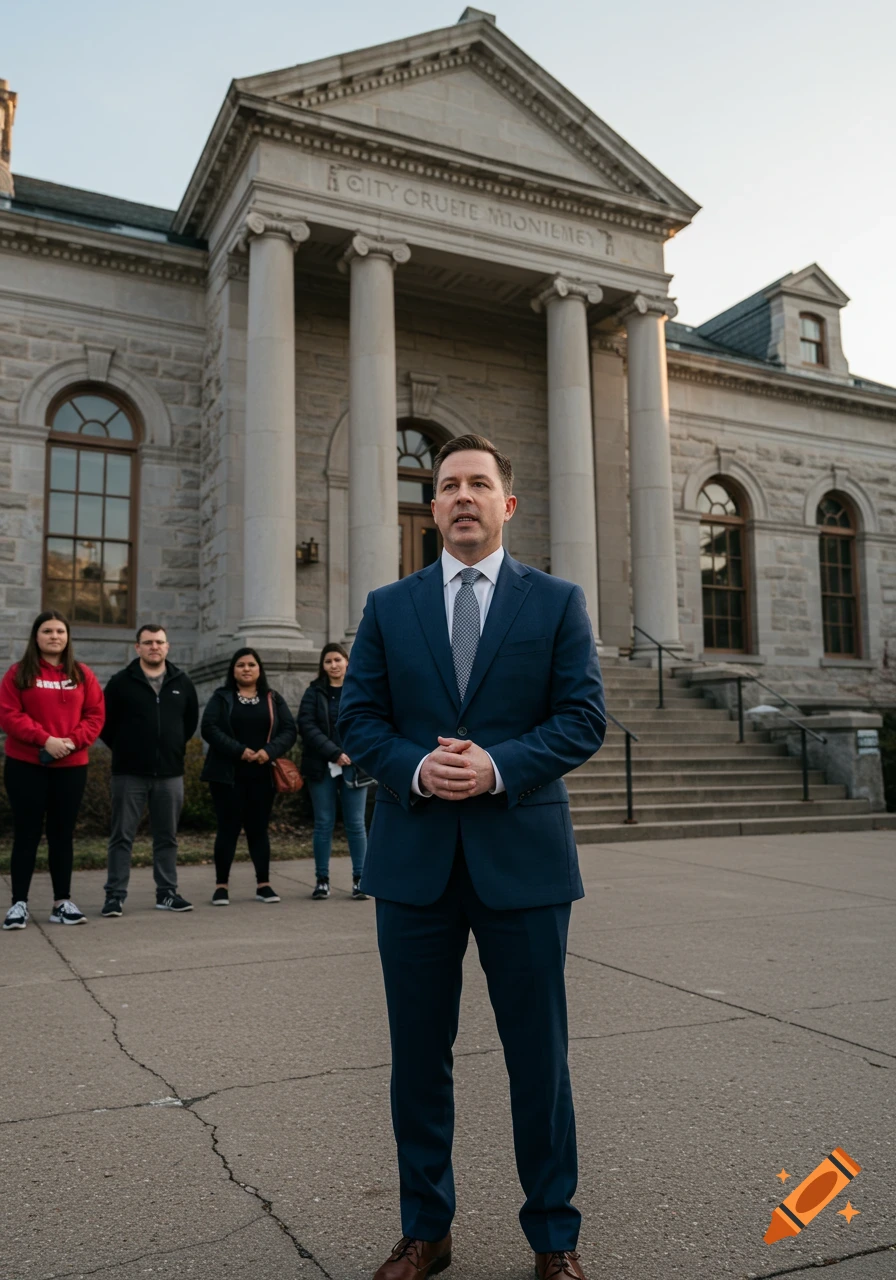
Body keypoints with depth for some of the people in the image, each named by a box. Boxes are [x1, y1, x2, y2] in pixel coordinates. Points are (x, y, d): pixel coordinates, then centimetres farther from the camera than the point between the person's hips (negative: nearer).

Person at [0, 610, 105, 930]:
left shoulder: (83, 674, 7)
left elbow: (95, 715, 4)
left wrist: (74, 741, -13)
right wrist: (44, 739, -18)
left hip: (71, 766, 2)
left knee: (62, 834, 9)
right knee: (26, 834, 2)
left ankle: (63, 901, 16)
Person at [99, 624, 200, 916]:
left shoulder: (182, 682, 8)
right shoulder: (121, 682, -1)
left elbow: (192, 719, 18)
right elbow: (105, 721, 2)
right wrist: (124, 750, 5)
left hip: (170, 773, 3)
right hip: (129, 773, -3)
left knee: (167, 836, 8)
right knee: (122, 836, 1)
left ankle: (167, 892, 17)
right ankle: (115, 894, 8)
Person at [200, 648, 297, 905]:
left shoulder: (273, 699, 11)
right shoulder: (221, 697, 5)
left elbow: (289, 730, 3)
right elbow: (209, 728, -8)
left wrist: (269, 751, -15)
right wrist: (239, 750, -19)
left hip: (262, 775, 2)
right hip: (227, 775, -2)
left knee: (258, 828, 6)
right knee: (228, 828, 0)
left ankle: (264, 884, 12)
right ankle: (221, 885, 8)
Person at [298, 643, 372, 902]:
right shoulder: (314, 692, 6)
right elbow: (307, 726, -5)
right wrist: (334, 753, -15)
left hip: (354, 767, 0)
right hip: (322, 767, 1)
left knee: (356, 823, 2)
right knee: (323, 823, 5)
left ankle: (359, 879, 9)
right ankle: (322, 879, 13)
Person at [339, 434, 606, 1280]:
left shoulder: (557, 601, 4)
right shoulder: (388, 607, 9)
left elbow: (584, 717, -3)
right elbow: (357, 717, 4)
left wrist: (499, 764, -17)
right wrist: (414, 767, -14)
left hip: (522, 855, -1)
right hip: (414, 857, 2)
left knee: (539, 1053, 10)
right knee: (418, 1053, 13)